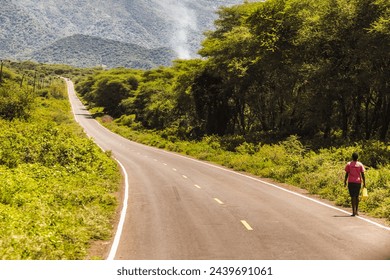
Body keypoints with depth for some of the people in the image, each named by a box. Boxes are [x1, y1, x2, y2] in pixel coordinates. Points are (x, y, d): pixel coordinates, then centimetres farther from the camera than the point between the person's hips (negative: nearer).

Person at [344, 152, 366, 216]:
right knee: (357, 196, 16)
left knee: (353, 196, -2)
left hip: (351, 182, -2)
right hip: (358, 182, 2)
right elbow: (363, 175, 0)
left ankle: (354, 211, -10)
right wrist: (364, 183, 4)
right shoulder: (360, 165, 3)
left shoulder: (349, 164, -1)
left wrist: (345, 182, 5)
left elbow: (347, 174, -2)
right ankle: (357, 211, 17)